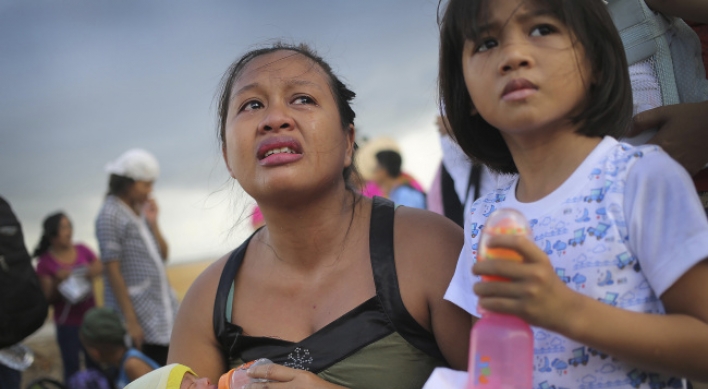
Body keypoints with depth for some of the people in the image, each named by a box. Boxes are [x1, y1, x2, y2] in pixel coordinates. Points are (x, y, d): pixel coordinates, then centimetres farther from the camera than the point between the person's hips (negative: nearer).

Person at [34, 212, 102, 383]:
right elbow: (48, 298, -8)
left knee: (95, 366, 8)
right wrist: (57, 282, -26)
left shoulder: (82, 250, 1)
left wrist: (94, 271, -15)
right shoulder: (45, 263, -7)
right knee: (72, 370, 1)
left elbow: (101, 268, 7)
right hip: (67, 325, -3)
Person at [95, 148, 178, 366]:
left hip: (162, 313, 8)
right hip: (139, 316, -8)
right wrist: (131, 321, -16)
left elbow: (163, 256, 15)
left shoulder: (140, 212, 13)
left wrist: (153, 223, 0)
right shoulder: (110, 216, -9)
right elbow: (113, 270, -13)